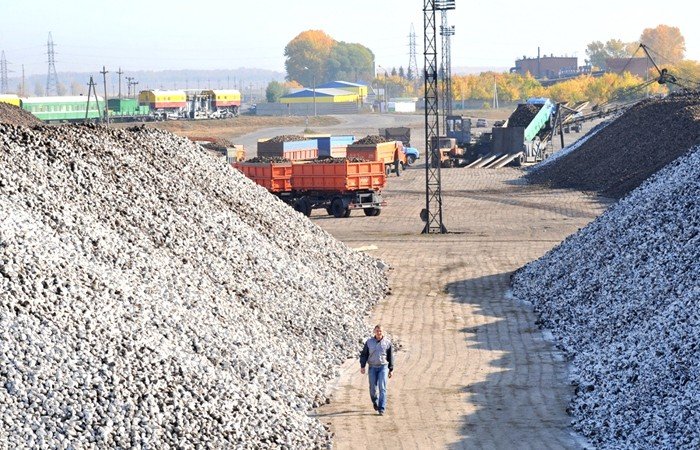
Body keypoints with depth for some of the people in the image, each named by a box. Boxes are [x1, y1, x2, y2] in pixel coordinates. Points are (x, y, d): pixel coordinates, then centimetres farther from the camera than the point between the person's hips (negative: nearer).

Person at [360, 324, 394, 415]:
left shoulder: (387, 342, 1)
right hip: (372, 367, 1)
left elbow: (390, 357, 7)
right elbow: (364, 354, 7)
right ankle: (375, 401, 34)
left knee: (382, 388, -10)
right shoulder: (369, 342, 3)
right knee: (373, 388, 4)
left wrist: (391, 369, 6)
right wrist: (362, 366, -3)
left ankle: (381, 409, -11)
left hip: (383, 367, -1)